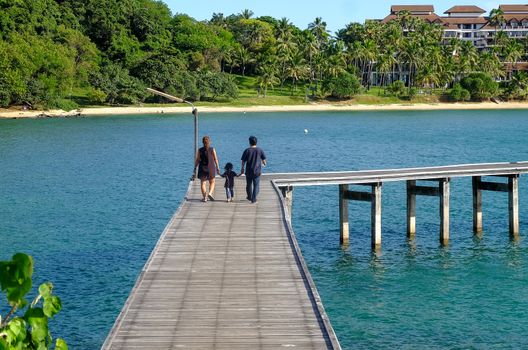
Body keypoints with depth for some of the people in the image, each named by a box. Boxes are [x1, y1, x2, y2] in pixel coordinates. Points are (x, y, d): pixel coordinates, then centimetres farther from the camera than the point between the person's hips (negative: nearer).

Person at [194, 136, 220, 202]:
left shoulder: (200, 150, -2)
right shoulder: (212, 150, -4)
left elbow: (197, 160, -2)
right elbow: (215, 159, -4)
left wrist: (195, 168, 5)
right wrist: (217, 168, 1)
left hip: (202, 168, 0)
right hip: (211, 168, 0)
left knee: (203, 183, 5)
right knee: (212, 182, 14)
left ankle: (204, 197, -2)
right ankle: (210, 193, -8)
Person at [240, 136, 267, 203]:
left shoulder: (247, 151, -6)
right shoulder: (260, 150, -4)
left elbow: (243, 161, -4)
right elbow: (264, 160, 1)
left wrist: (242, 169, 8)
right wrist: (264, 163, 24)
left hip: (249, 171, 0)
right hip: (257, 171, 0)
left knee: (249, 184, 18)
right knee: (256, 185, 6)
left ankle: (249, 197, 35)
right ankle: (254, 199, 0)